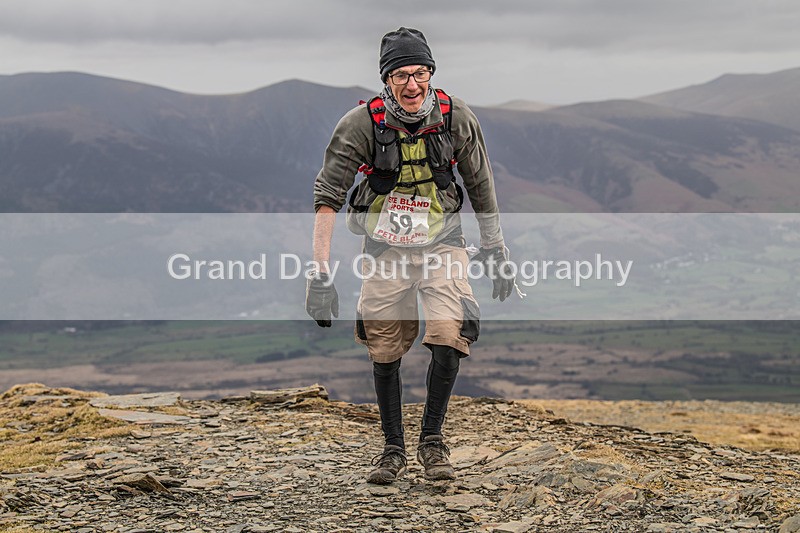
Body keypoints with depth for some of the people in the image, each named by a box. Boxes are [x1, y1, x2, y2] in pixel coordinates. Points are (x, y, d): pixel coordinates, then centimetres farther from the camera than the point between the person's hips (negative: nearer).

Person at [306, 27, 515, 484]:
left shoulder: (457, 118, -12)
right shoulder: (361, 124, -17)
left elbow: (481, 189, 2)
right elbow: (328, 197, -14)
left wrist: (496, 253, 8)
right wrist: (321, 271, -19)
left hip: (441, 245, 0)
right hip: (386, 250, 0)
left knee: (449, 339, -17)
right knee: (385, 354, 4)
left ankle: (432, 440, 3)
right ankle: (394, 450, 23)